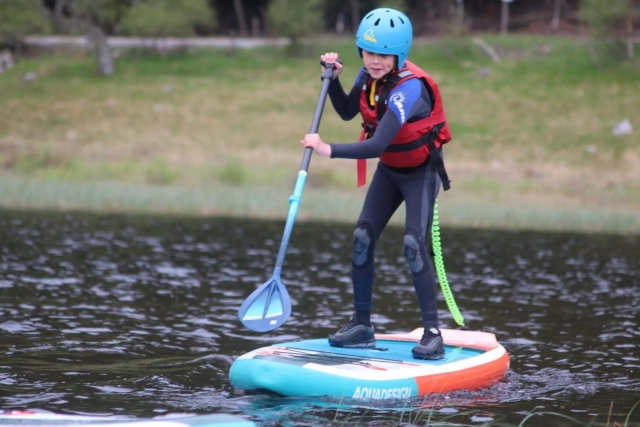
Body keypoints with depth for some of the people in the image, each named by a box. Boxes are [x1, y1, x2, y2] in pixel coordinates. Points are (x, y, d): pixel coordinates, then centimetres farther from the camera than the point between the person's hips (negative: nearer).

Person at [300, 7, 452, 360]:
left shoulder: (409, 88, -34)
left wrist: (328, 150, -48)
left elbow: (376, 145, -43)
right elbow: (347, 112, 8)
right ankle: (361, 325, 10)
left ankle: (433, 333, -14)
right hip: (389, 170, 7)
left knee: (413, 243, -20)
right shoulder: (370, 74, -10)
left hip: (421, 172, -7)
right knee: (363, 238, -1)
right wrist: (333, 78, -7)